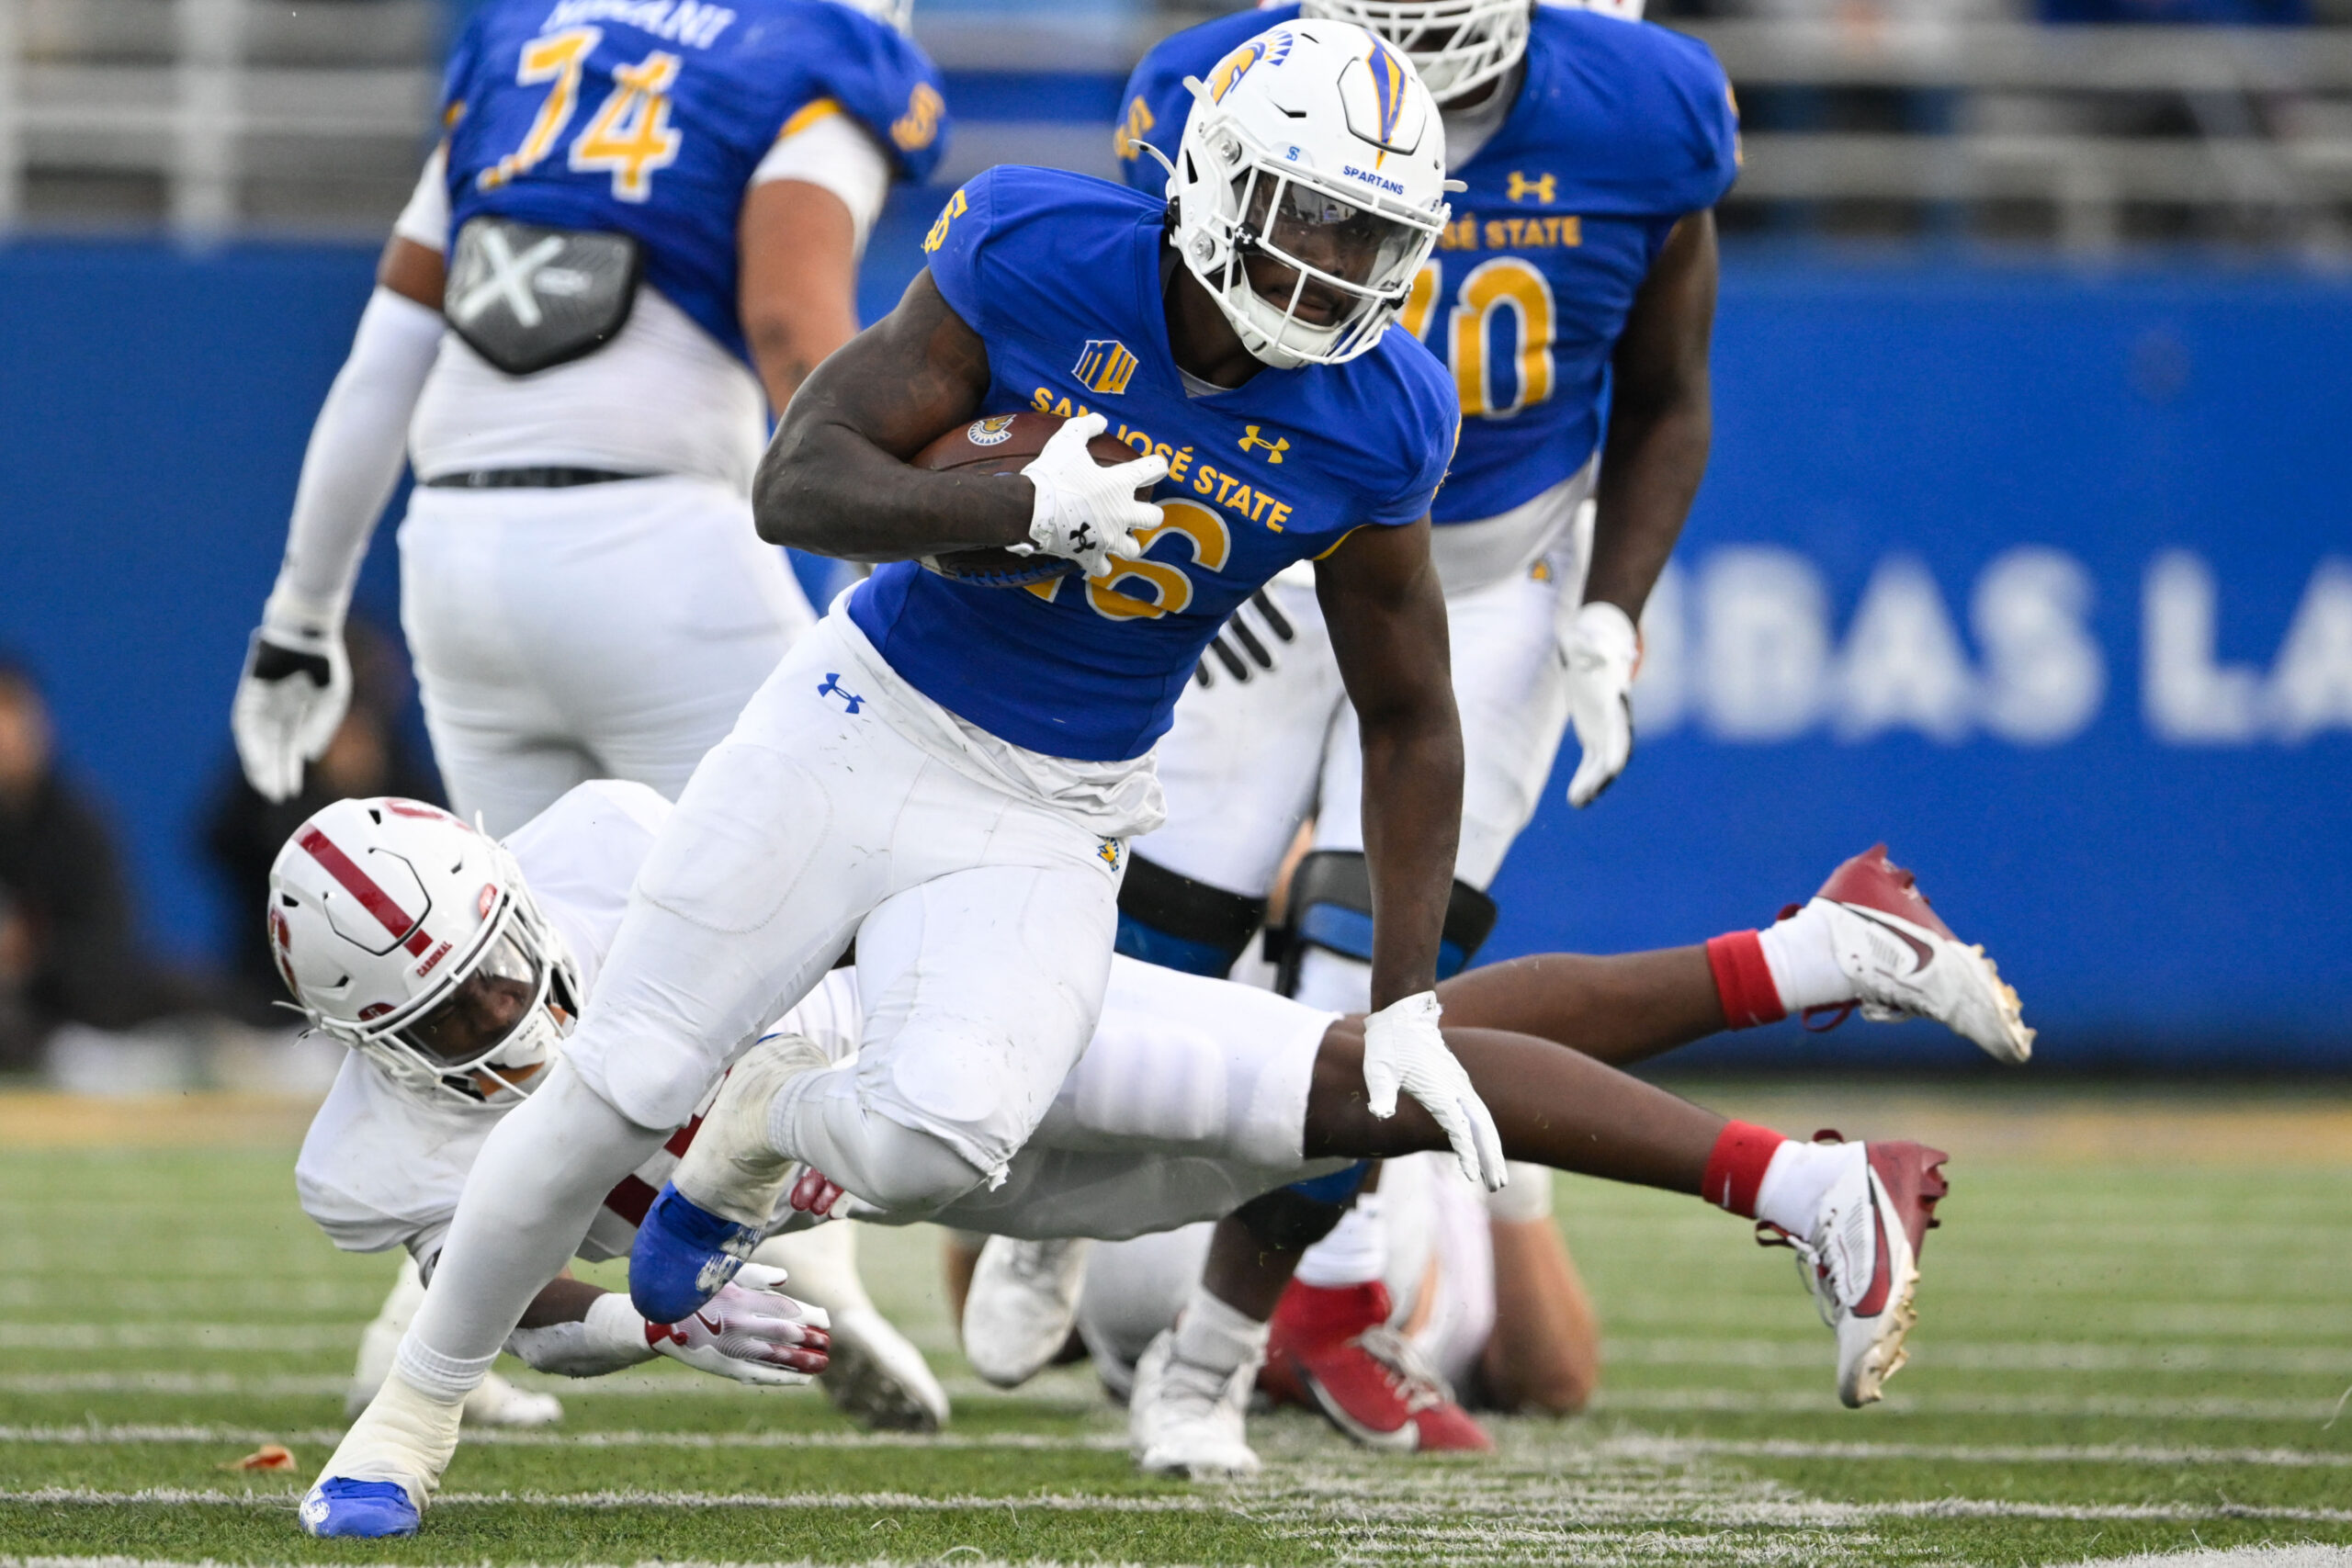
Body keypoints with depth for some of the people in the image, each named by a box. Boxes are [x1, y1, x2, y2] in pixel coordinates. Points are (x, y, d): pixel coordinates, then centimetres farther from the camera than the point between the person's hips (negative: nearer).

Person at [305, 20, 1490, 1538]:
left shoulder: (1368, 428, -11)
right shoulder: (1038, 259, -17)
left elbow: (1412, 721, 2)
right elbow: (799, 487, -19)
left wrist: (1408, 1003, -3)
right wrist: (1025, 505, -36)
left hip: (1050, 821, 1)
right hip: (869, 716, -1)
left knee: (939, 1141, -25)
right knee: (617, 1095, 0)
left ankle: (771, 1129, 12)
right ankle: (416, 1407, 24)